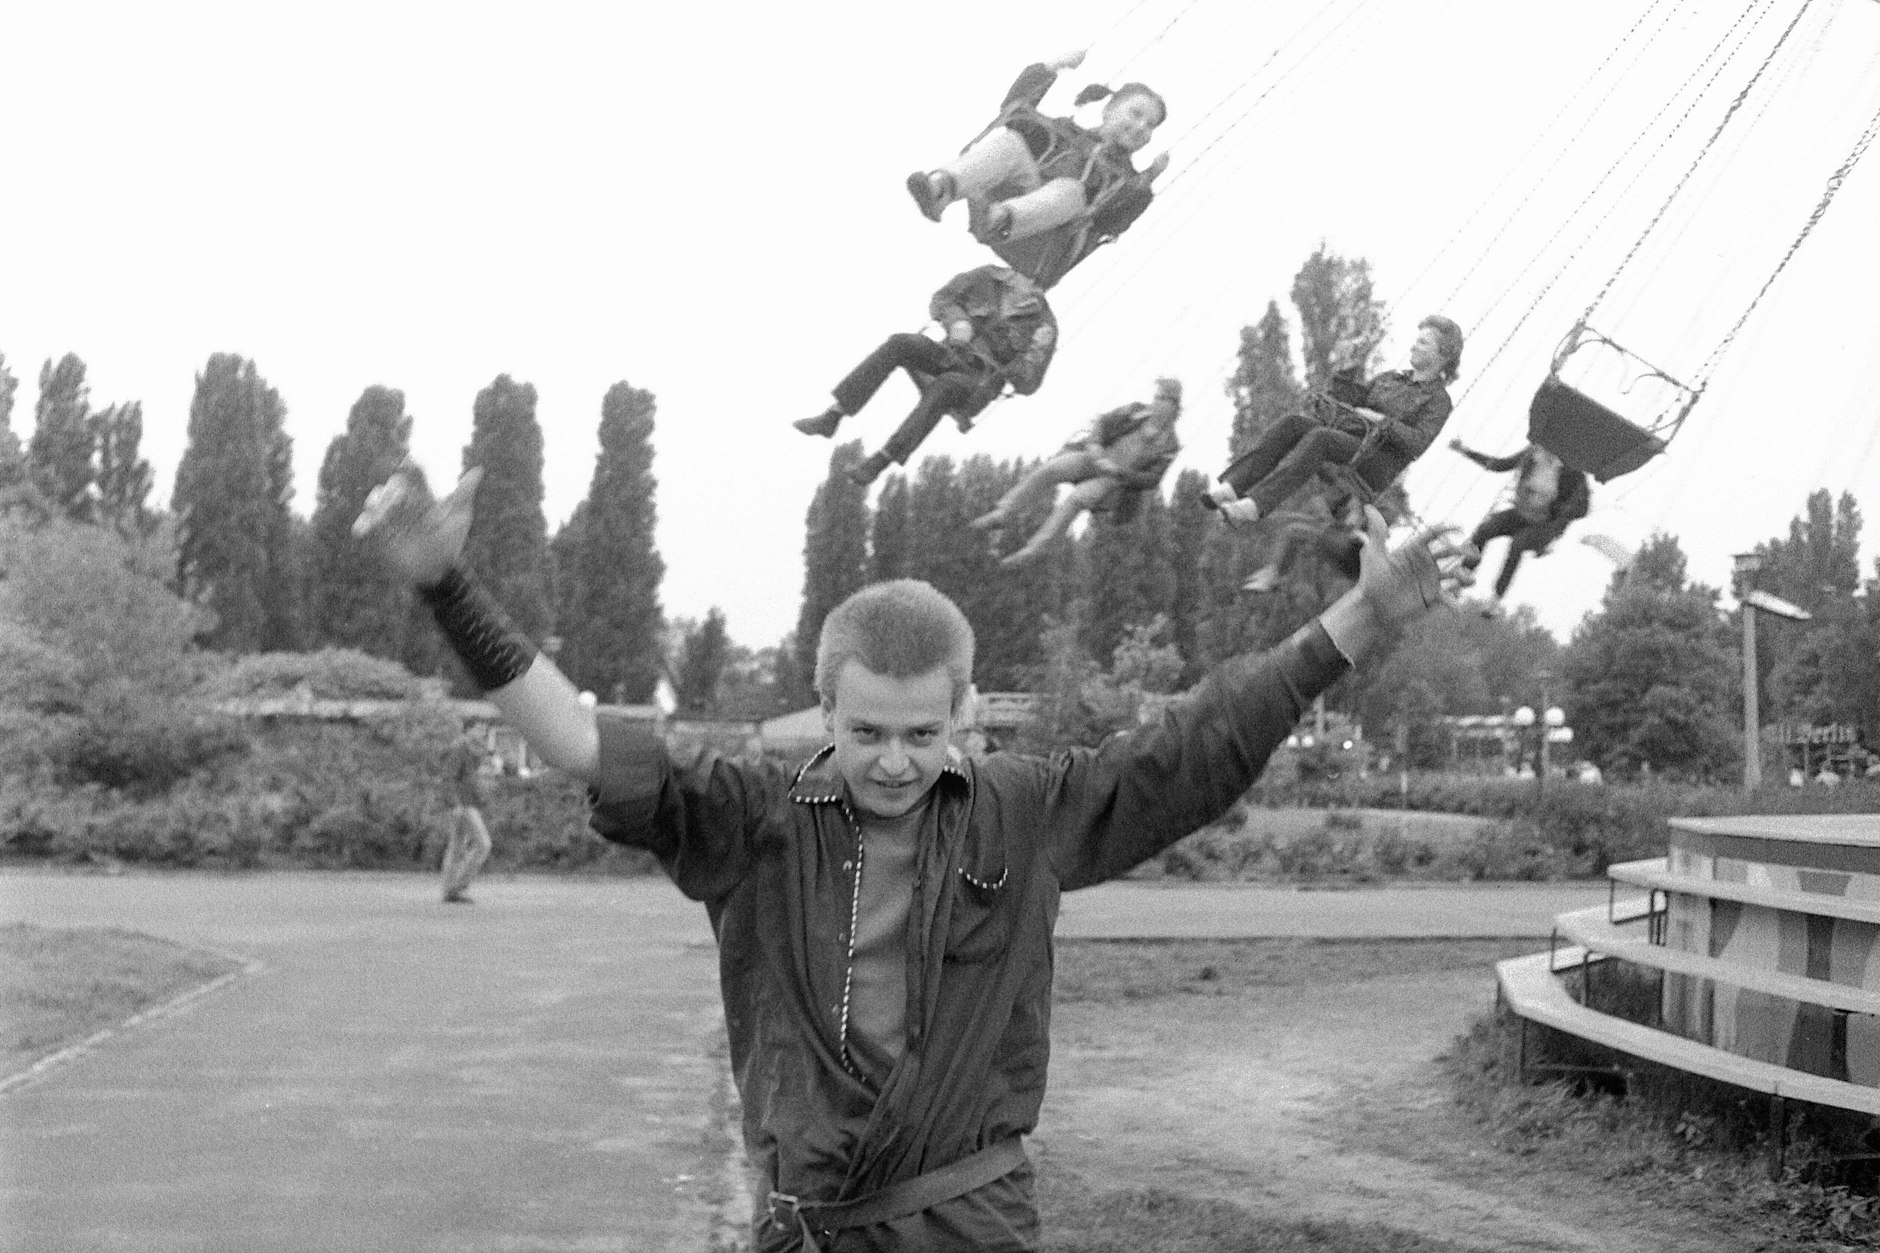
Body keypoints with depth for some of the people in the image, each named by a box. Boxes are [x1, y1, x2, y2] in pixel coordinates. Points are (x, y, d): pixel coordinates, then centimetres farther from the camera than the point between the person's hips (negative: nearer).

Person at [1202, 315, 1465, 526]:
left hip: (1374, 466, -7)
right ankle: (1232, 485, -36)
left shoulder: (1438, 400, 7)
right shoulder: (1392, 378, 28)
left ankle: (1255, 504, -51)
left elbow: (1417, 443, -9)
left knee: (1320, 437, -35)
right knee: (1293, 422, -22)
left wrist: (1381, 421, -15)